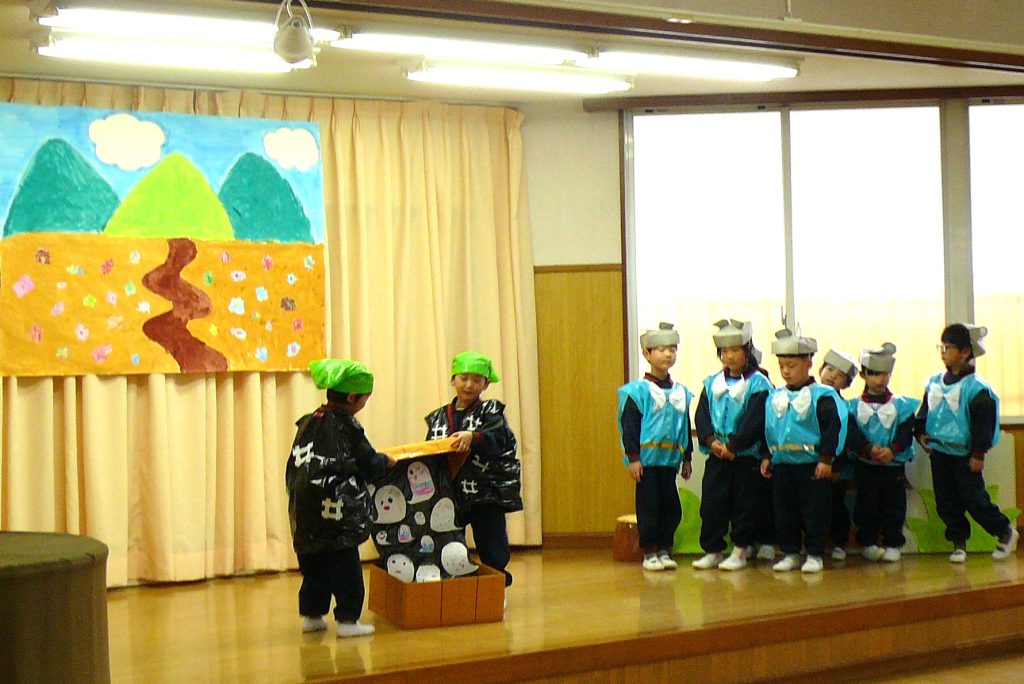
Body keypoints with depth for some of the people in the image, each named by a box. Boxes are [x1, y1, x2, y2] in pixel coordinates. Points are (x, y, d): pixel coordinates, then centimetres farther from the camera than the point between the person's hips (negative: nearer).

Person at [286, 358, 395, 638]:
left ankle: (311, 614, 23)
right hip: (337, 513, -7)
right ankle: (347, 619, 1)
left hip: (304, 513, 7)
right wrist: (385, 460, 15)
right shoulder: (346, 426, -10)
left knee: (313, 566, 16)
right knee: (345, 567, 0)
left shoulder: (308, 422, 9)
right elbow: (369, 465, -6)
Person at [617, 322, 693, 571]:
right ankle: (649, 553, 9)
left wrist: (687, 457, 16)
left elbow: (686, 427, 17)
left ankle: (664, 550, 19)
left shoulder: (681, 392, 10)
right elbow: (629, 426, -8)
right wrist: (633, 457, -13)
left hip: (670, 459, 5)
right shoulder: (637, 391, -6)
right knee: (649, 506, 0)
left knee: (672, 507, 7)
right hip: (647, 458, -5)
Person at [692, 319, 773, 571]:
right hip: (716, 455, 4)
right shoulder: (712, 383, 10)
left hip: (746, 455, -4)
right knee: (711, 503, 3)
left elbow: (754, 421, -13)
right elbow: (701, 415, 4)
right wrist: (711, 441, -12)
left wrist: (733, 446, -17)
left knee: (744, 504, 2)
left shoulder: (758, 384, -5)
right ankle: (712, 551, 12)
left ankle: (740, 552, 11)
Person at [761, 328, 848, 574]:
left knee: (814, 512, 0)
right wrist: (767, 457, 13)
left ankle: (814, 554, 10)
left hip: (812, 464, -5)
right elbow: (767, 429, 17)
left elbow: (833, 427, -11)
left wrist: (826, 459, -14)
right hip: (782, 464, 5)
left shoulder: (821, 395, -7)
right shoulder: (775, 397, 10)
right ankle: (790, 553, 19)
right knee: (784, 512, 9)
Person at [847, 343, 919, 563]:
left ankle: (893, 544, 15)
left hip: (894, 465, 0)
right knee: (867, 505, 5)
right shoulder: (854, 406, 1)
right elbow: (851, 434, -10)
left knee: (894, 506, 5)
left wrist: (892, 450, -21)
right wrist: (869, 449, -23)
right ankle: (868, 543, 17)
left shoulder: (902, 405, 3)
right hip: (865, 466, 0)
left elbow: (906, 433, -6)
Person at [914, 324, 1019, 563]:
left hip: (965, 455, -6)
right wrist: (921, 433, 3)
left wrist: (978, 453, -14)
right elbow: (924, 411, 16)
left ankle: (1006, 532, 17)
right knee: (946, 502, 8)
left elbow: (984, 422, -13)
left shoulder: (976, 387, -14)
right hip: (939, 452, 6)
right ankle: (959, 543, 21)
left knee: (974, 499, -4)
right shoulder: (935, 382, 5)